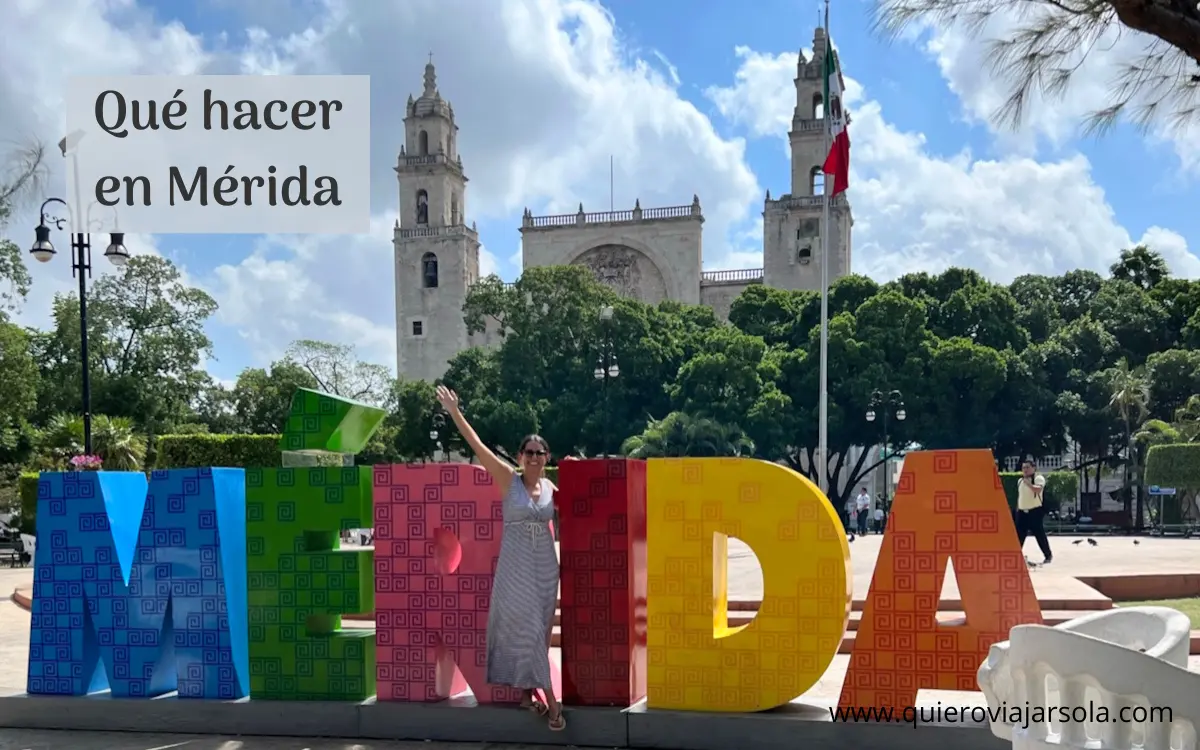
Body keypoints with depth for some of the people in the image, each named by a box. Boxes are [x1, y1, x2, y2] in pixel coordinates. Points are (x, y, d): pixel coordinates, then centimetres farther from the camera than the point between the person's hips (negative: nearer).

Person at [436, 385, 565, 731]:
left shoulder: (551, 488, 4)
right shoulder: (509, 480, -5)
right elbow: (477, 445, -11)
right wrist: (454, 412, -14)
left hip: (546, 565, 4)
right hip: (515, 566, -4)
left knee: (539, 630, 8)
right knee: (525, 628, -4)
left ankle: (528, 690, 21)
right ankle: (549, 698, 0)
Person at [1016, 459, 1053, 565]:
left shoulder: (1038, 478, -7)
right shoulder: (1020, 481, 15)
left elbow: (1038, 489, -27)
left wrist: (1028, 483, -31)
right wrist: (1017, 509, 19)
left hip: (1035, 511, -6)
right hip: (1022, 512, 6)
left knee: (1039, 534, -3)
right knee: (1019, 534, 3)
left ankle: (1048, 556, 10)